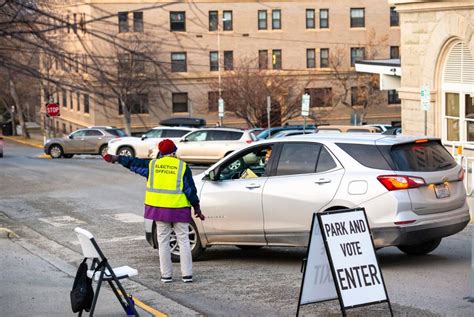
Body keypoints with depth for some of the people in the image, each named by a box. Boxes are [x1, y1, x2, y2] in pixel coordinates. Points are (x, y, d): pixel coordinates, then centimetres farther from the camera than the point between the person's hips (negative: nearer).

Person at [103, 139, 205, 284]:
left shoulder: (152, 164, 3)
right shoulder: (183, 166, -3)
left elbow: (132, 162, 15)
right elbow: (190, 190, -3)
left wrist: (117, 158, 30)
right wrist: (197, 208, 5)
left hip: (159, 208, 2)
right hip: (179, 209, -2)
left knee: (163, 242, 9)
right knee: (184, 241, 5)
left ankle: (166, 275, 10)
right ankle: (187, 274, 4)